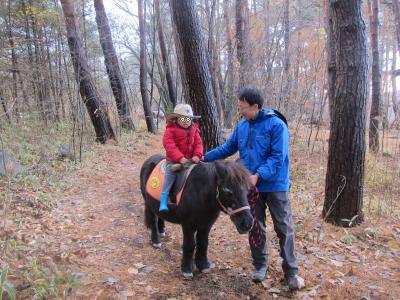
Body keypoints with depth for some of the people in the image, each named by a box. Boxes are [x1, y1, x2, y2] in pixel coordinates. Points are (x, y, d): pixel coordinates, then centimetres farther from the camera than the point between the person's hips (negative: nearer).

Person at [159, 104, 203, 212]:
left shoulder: (194, 130, 8)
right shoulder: (171, 130, -8)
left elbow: (198, 143, 5)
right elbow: (170, 145, -17)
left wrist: (197, 155, -15)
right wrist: (180, 158, -26)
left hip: (190, 160, 5)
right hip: (173, 161, -4)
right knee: (169, 177, -13)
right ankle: (163, 203, -11)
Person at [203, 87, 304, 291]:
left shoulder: (276, 125, -15)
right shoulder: (242, 126, 3)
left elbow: (277, 158, -20)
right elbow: (227, 148, 12)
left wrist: (259, 175, -29)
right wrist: (204, 157, 7)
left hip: (275, 186, -5)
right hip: (250, 186, 5)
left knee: (284, 228, 4)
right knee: (255, 228, 13)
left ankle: (291, 272, 17)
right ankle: (260, 265, 31)